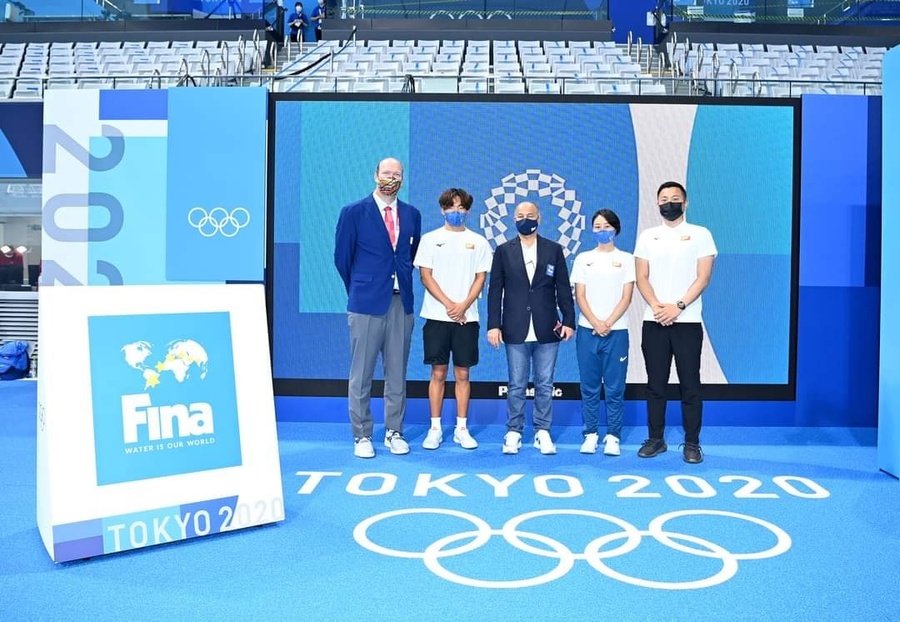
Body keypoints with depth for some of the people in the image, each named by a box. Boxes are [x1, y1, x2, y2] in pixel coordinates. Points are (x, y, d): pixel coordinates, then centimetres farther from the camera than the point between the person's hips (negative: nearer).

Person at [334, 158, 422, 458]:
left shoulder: (412, 214, 10)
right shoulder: (353, 212, 0)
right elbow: (342, 257, 5)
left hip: (401, 302, 3)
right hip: (367, 302, -3)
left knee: (397, 374, 9)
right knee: (361, 374, 2)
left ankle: (394, 432, 21)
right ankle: (361, 436, 12)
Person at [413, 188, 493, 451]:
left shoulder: (478, 241, 8)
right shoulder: (430, 239, 5)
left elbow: (480, 279, 4)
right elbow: (426, 277, -1)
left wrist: (463, 306, -11)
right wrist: (449, 305, -11)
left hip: (466, 317, 1)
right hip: (437, 316, -1)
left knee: (462, 374, 5)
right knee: (438, 373, 3)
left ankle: (462, 429, 13)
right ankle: (435, 428, 11)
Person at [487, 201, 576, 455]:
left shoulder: (554, 249, 8)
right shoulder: (503, 251, 6)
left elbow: (563, 288, 6)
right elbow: (495, 291, 3)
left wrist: (569, 320, 0)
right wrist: (494, 325, -4)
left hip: (547, 330, 1)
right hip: (516, 330, 0)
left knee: (544, 385, 7)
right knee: (516, 385, 5)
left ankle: (543, 432, 18)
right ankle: (514, 432, 16)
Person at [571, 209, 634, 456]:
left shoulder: (626, 259, 6)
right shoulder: (583, 258, 9)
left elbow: (626, 297, -1)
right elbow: (580, 296, 3)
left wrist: (608, 323, -13)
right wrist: (595, 323, -11)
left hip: (616, 331, -1)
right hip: (587, 330, 1)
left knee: (615, 387, 1)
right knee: (589, 387, 4)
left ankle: (613, 436, 9)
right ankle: (590, 434, 12)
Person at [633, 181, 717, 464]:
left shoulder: (701, 234, 4)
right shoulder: (647, 236, 11)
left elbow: (703, 277, -4)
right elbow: (641, 278, 5)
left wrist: (678, 306, -15)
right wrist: (656, 306, -12)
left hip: (687, 322, -2)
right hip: (654, 322, 2)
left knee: (690, 385, 2)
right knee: (655, 384, 7)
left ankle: (692, 442, 11)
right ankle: (655, 439, 16)